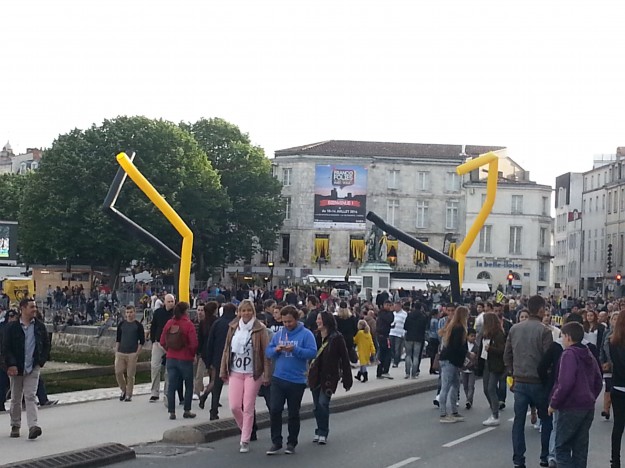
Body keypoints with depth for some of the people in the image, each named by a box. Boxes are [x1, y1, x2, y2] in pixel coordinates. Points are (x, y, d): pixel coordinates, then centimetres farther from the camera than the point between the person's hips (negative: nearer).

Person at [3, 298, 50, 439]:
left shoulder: (40, 327, 4)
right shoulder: (12, 327, -3)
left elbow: (46, 345, 10)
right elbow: (6, 348, -4)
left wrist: (41, 361, -1)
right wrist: (11, 365, -14)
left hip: (33, 368, 0)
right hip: (15, 369, 0)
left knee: (30, 396, -10)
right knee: (15, 399, 11)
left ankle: (33, 426, -18)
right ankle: (15, 425, 24)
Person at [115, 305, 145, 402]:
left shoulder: (138, 325, 0)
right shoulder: (121, 325, 9)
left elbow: (142, 341, 1)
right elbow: (118, 339, 15)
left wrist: (137, 353, -8)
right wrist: (116, 352, 6)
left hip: (132, 354, -3)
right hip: (120, 353, 3)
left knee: (130, 375, -2)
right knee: (118, 372, -4)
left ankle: (129, 395, 9)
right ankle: (123, 390, 17)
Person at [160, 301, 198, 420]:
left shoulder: (169, 323, 1)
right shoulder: (188, 324, -12)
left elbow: (163, 342, 4)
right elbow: (194, 343, -16)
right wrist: (192, 354, 1)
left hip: (171, 358, 4)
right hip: (185, 359, -4)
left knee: (172, 385, 8)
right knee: (189, 386, 11)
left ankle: (171, 412, 7)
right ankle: (187, 411, 12)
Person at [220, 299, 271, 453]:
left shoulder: (259, 329, -6)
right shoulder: (233, 328, 7)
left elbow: (265, 353, -7)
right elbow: (227, 350, 11)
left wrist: (266, 375, -10)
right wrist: (223, 371, 9)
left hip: (252, 374, -3)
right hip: (235, 373, 4)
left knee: (248, 408, -1)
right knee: (234, 406, 0)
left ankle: (245, 441, 9)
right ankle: (245, 430, 27)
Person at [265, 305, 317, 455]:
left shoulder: (306, 334, -5)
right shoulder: (278, 334, 8)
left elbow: (312, 352, -15)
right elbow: (268, 352, 9)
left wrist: (294, 350, -24)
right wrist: (276, 349, -12)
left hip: (297, 380, -3)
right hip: (278, 378, 3)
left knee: (293, 413, 8)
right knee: (275, 410, -4)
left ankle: (291, 443, 20)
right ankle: (276, 442, 7)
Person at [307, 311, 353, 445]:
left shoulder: (336, 338, -8)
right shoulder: (315, 337, 6)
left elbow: (345, 359, -6)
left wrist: (347, 380, -8)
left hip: (329, 376, -5)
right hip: (316, 375, 5)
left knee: (323, 403, -11)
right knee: (316, 406, 8)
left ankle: (323, 433, 0)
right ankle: (320, 431, 22)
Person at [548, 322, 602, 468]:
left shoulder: (569, 354, -12)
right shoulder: (589, 355, 14)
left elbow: (565, 384, -21)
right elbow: (598, 383, 18)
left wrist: (553, 404, -12)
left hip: (571, 408, -8)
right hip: (588, 407, 8)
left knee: (562, 448, -3)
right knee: (580, 448, 11)